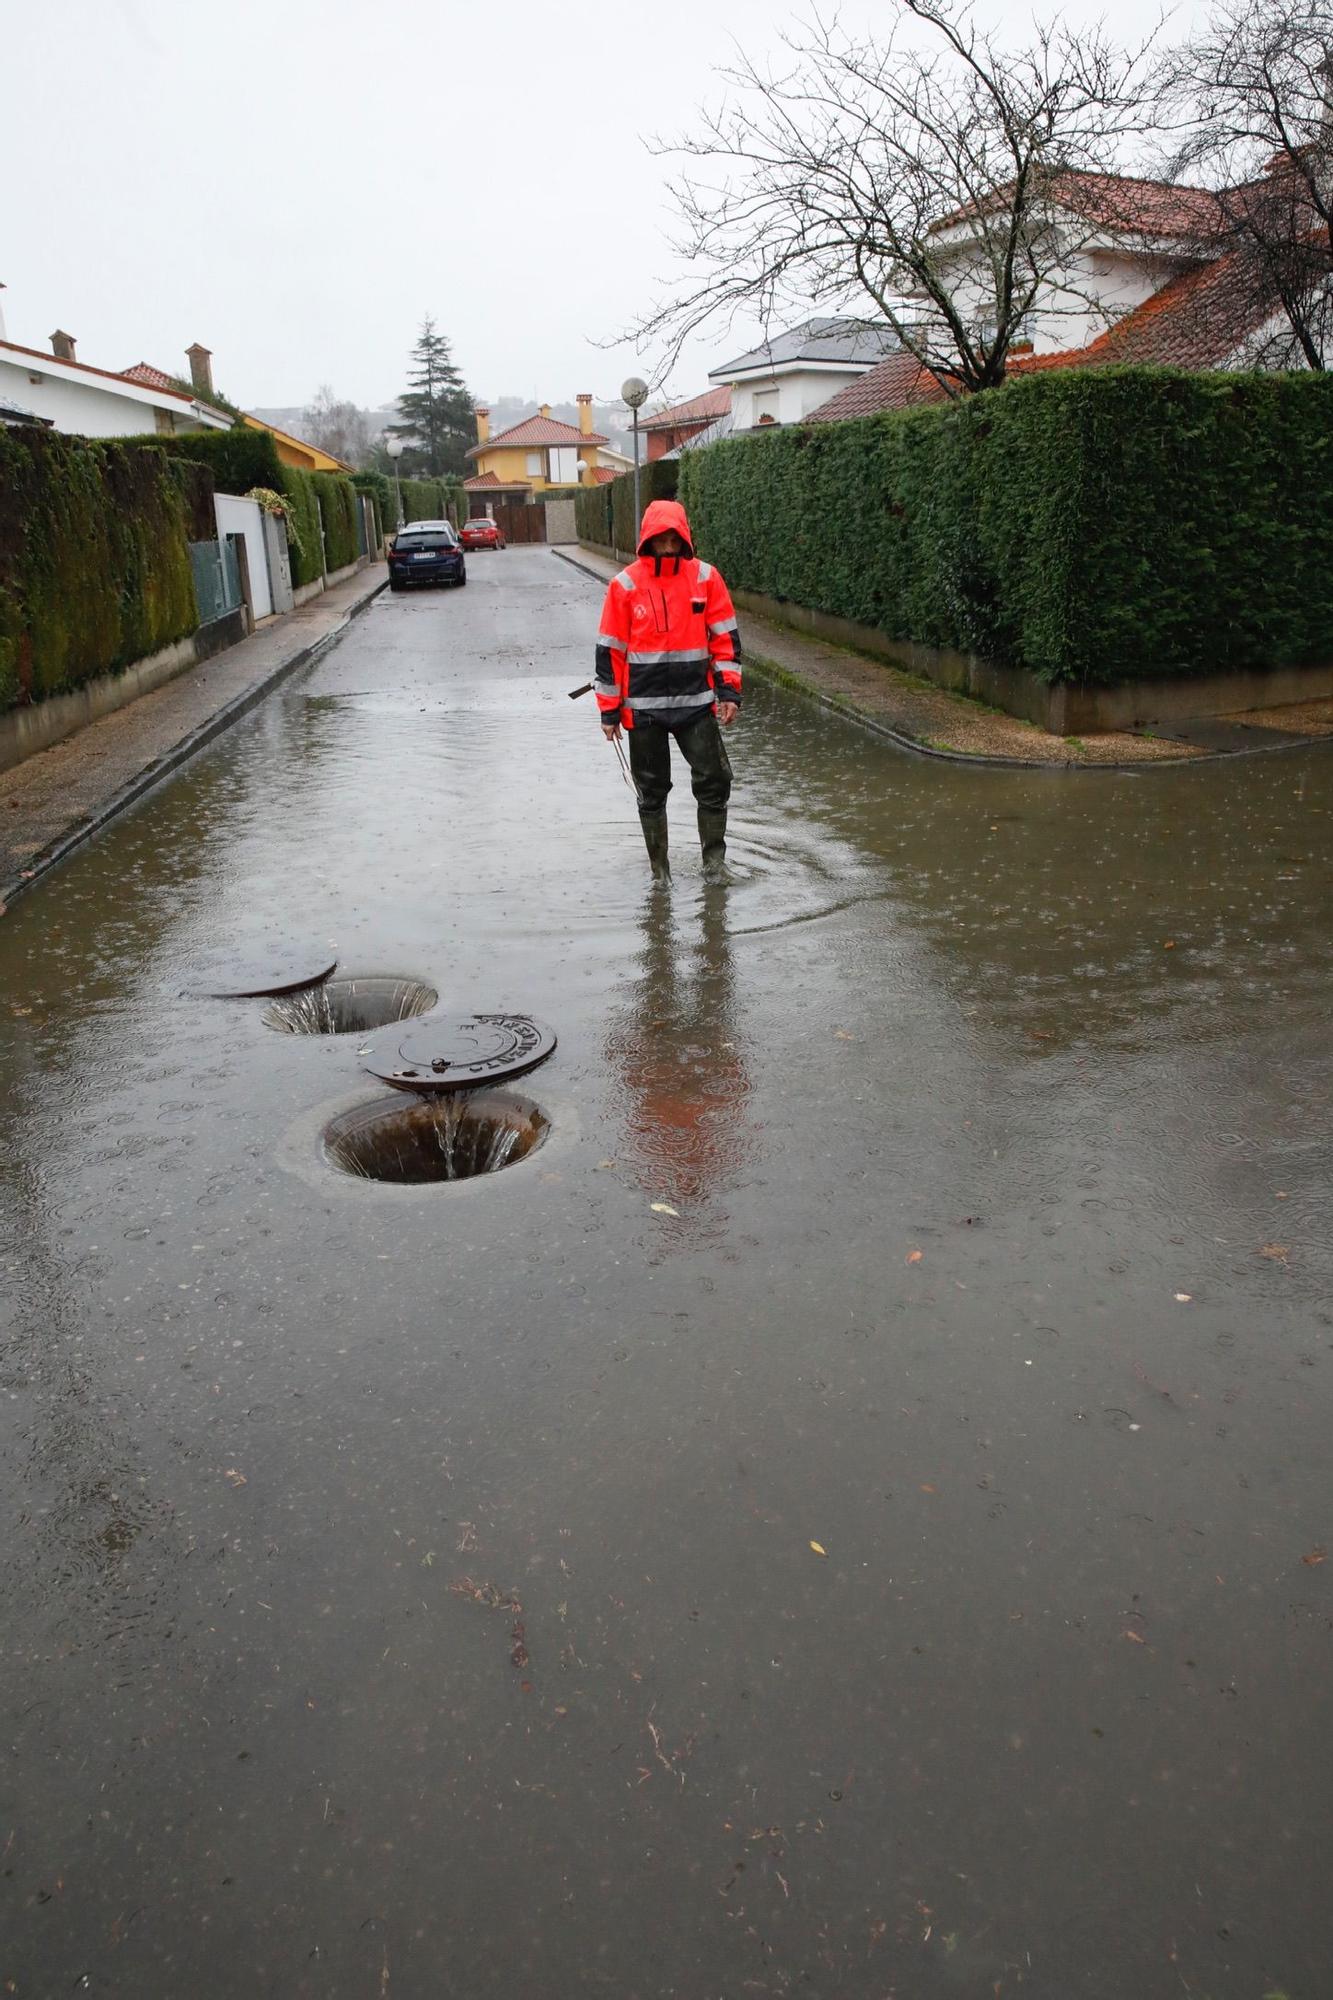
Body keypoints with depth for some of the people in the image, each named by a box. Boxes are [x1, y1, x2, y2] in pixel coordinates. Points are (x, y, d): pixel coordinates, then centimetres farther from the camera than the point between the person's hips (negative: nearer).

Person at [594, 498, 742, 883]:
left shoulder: (705, 577, 0)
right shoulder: (625, 584, -3)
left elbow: (725, 637, 5)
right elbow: (609, 650, 0)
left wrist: (729, 689, -3)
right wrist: (609, 708, 1)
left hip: (696, 703, 1)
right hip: (643, 707, 0)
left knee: (714, 779, -2)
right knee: (652, 790, 9)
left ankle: (714, 859, 15)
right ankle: (659, 867, 22)